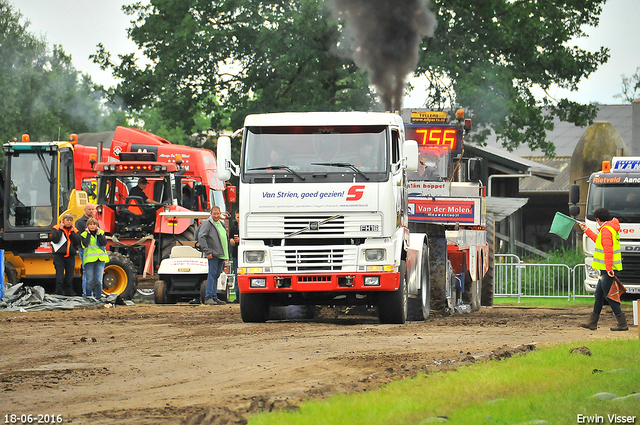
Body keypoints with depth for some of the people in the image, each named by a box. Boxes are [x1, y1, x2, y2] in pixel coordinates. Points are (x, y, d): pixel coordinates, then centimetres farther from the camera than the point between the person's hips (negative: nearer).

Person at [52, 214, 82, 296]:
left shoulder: (75, 231, 14)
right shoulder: (56, 229, 4)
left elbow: (78, 242, -1)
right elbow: (55, 239, -12)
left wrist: (72, 232, -3)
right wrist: (60, 229, -8)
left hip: (70, 257, 3)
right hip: (59, 256, -3)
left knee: (69, 279, 7)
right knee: (59, 278, -7)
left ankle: (69, 295, 13)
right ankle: (59, 296, -5)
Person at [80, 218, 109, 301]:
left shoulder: (101, 233, 12)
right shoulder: (84, 235, 6)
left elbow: (104, 243, -3)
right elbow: (85, 244, -12)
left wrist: (98, 234, -5)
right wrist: (88, 234, -7)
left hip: (100, 259, 1)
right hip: (89, 259, -1)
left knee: (98, 280, -3)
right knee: (89, 281, -1)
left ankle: (98, 297, 4)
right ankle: (88, 297, 9)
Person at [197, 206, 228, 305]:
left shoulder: (221, 224, 19)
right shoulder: (207, 223, -6)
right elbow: (201, 237, -14)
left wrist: (226, 255, 19)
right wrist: (207, 251, -19)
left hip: (221, 255, 8)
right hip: (213, 254, -8)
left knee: (216, 275, 9)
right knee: (212, 275, -10)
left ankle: (214, 297, 12)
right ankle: (208, 297, -10)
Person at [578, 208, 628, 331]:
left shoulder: (606, 230, -15)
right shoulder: (611, 228, 17)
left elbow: (608, 249, -24)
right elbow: (600, 241, 35)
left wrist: (608, 268, -28)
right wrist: (586, 230, 43)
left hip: (608, 270, -10)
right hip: (606, 269, 10)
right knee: (599, 295, 16)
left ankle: (622, 324, -10)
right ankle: (592, 323, 23)